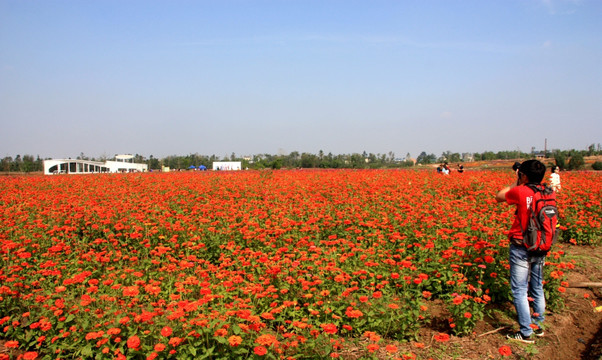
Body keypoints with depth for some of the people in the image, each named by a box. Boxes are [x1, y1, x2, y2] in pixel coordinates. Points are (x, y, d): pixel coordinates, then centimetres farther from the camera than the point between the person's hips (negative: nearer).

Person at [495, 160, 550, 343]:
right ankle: (538, 325, 31)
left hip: (521, 248, -6)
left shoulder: (520, 192, -17)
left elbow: (499, 196, 1)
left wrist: (516, 183, 8)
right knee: (537, 288, 19)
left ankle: (526, 333, 4)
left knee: (520, 290, 1)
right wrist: (519, 185, 14)